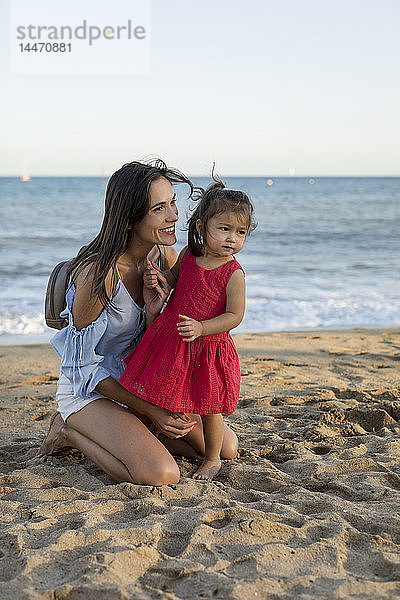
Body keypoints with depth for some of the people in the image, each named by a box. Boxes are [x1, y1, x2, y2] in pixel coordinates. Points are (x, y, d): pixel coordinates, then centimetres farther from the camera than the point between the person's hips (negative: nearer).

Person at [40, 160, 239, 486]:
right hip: (87, 390, -7)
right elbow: (84, 367, -21)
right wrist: (152, 411, -20)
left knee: (226, 448, 3)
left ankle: (132, 431, 15)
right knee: (162, 474, -26)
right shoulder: (99, 272, -29)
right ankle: (71, 431, -2)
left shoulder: (166, 256, -6)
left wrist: (154, 313, -23)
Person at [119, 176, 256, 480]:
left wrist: (201, 328, -30)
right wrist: (156, 279, -4)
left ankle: (212, 459, 32)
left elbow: (234, 316, -18)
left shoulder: (233, 273, -17)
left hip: (209, 347, -4)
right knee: (163, 400, 15)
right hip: (170, 340, 5)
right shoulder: (189, 254, -2)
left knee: (209, 408, 10)